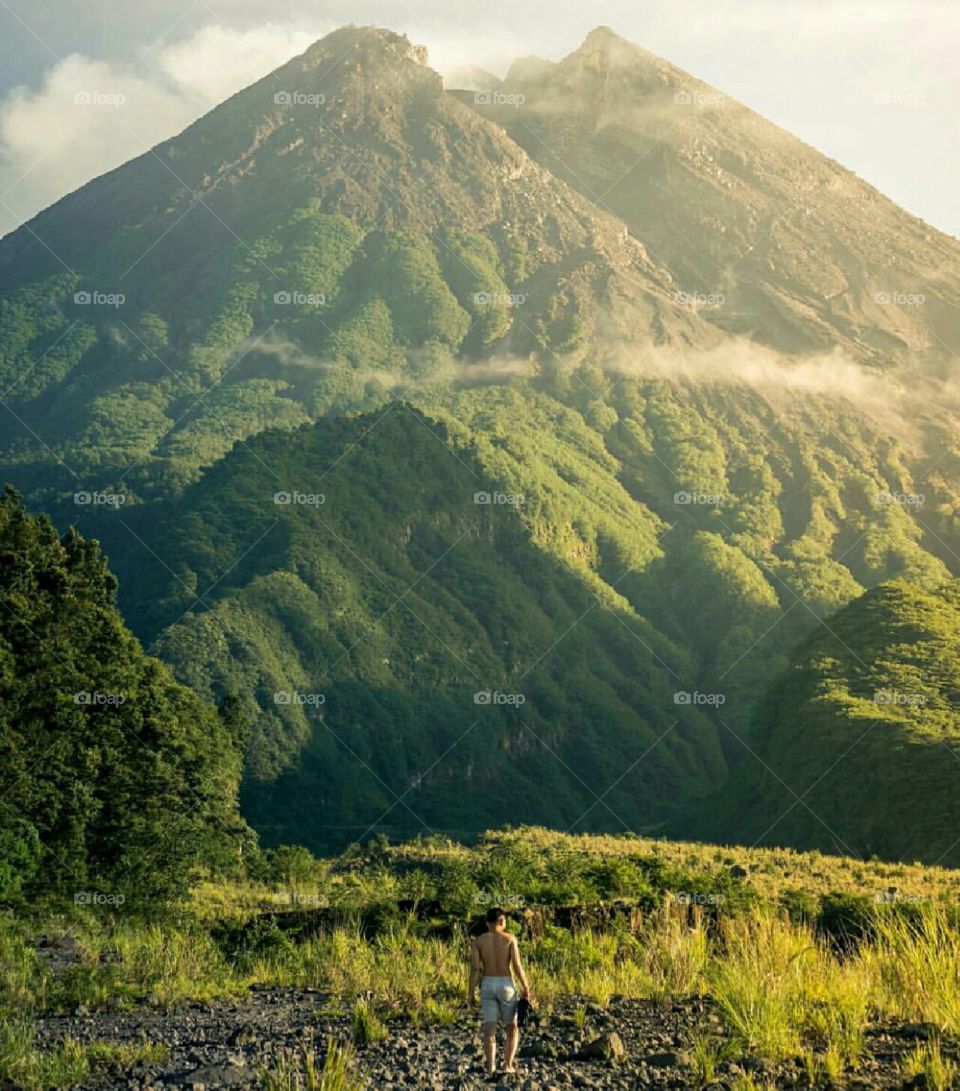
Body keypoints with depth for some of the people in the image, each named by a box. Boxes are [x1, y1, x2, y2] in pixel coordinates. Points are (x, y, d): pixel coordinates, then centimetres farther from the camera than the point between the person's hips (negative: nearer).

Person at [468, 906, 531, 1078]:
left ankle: (490, 1068, -10)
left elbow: (474, 968, -5)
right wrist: (525, 987, 0)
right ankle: (508, 1065, 0)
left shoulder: (478, 941, 2)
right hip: (506, 985, -1)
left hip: (487, 986, 2)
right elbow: (517, 965, -9)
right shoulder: (510, 938, -2)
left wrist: (471, 994, -1)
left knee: (489, 1030, 1)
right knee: (512, 1029, 12)